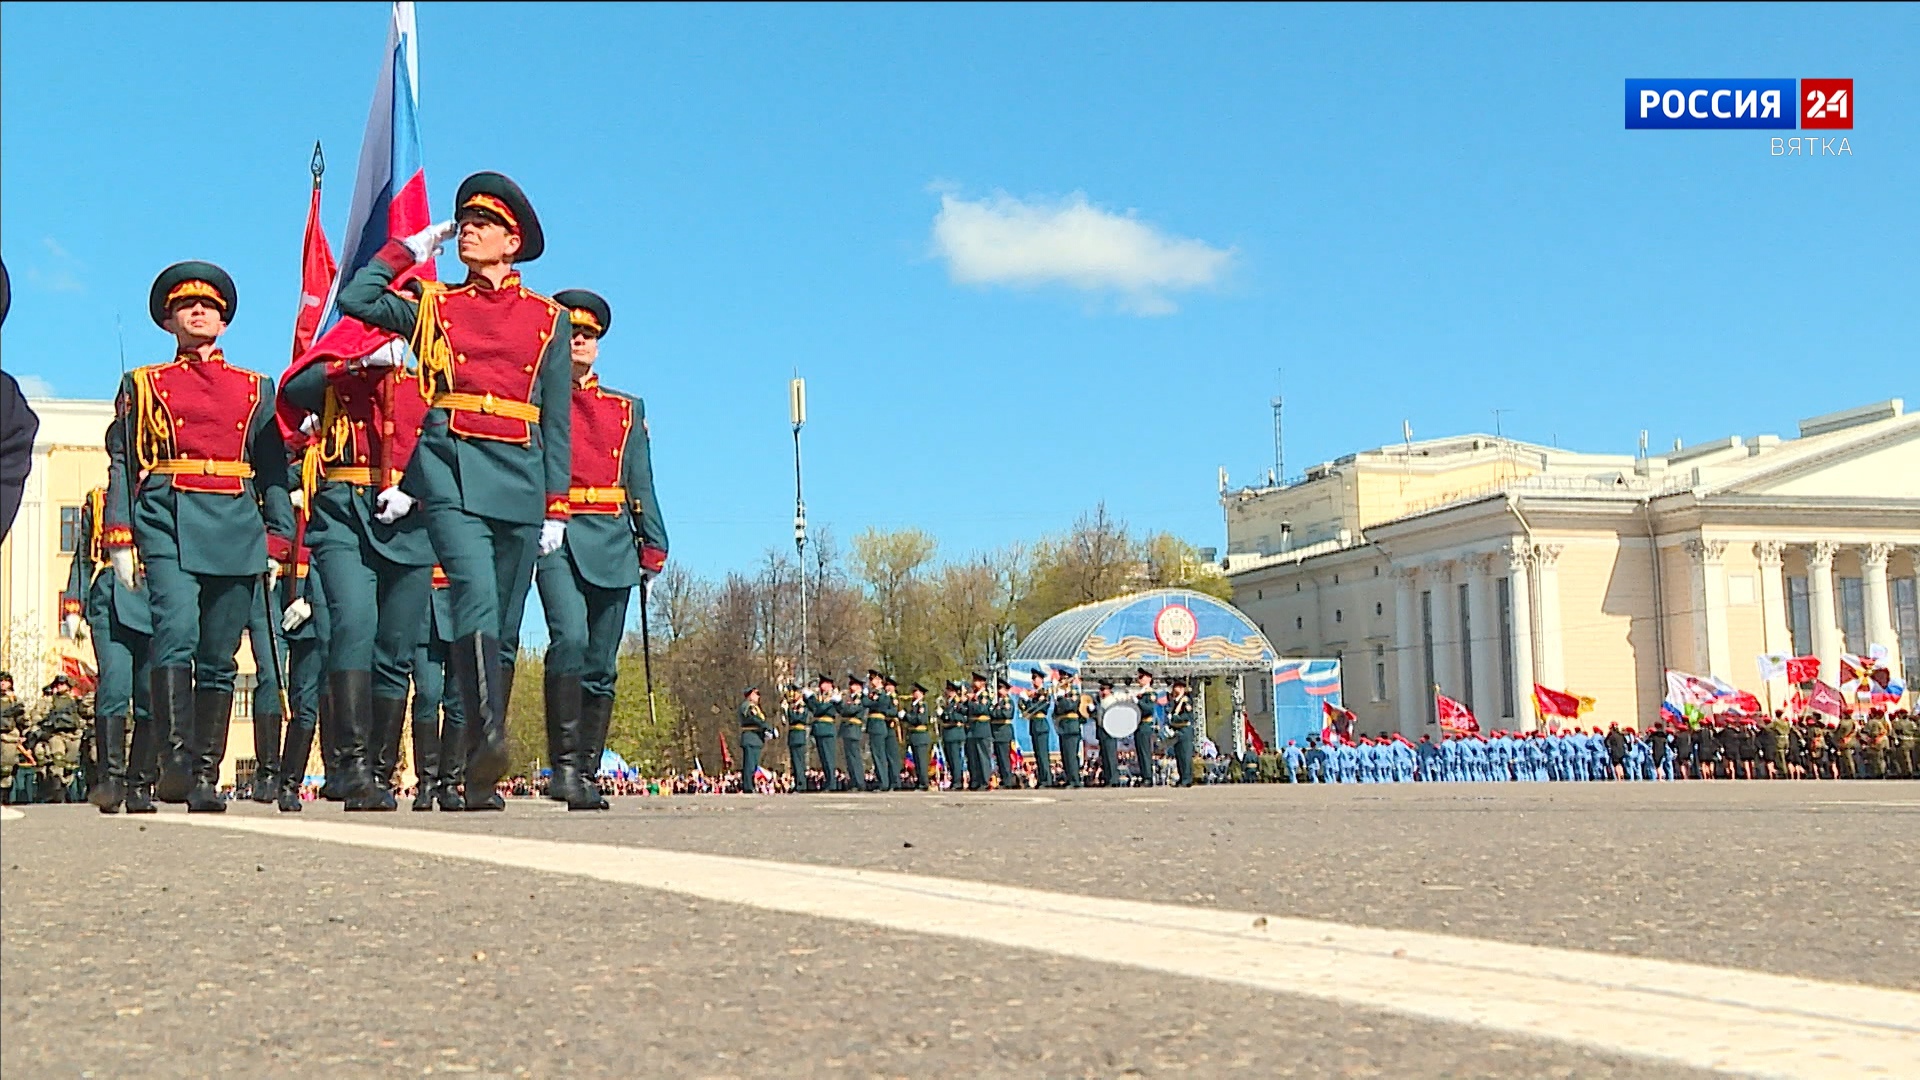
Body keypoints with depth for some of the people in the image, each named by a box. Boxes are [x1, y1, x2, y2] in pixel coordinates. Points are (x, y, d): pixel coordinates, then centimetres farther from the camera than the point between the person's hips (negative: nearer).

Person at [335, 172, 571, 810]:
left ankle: (480, 776, 9)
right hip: (452, 473, -2)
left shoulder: (548, 319, 15)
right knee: (476, 602, -24)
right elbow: (355, 300, 2)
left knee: (501, 631, 4)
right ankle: (487, 740, -35)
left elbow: (557, 423, 12)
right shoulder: (432, 306, 15)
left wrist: (556, 507, 6)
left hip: (521, 482, 2)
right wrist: (413, 248, 11)